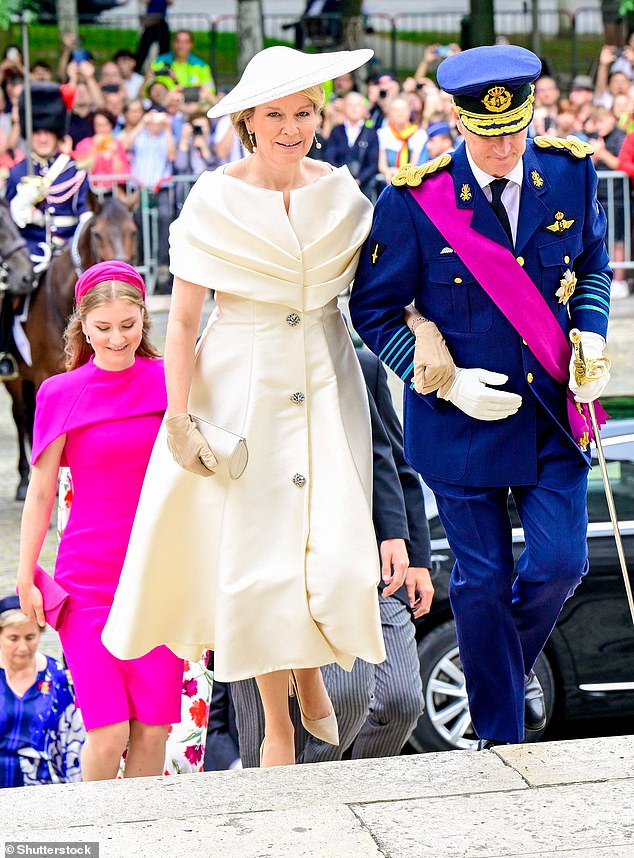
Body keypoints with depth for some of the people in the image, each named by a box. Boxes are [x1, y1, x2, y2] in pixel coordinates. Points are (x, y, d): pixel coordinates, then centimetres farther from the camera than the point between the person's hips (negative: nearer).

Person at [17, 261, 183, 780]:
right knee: (108, 733, -8)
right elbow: (41, 493, 4)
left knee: (153, 730, 0)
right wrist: (25, 578, 4)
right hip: (89, 578, -2)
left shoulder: (170, 380, 4)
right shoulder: (62, 394, -1)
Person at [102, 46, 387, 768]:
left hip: (325, 384, 2)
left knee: (337, 552, -7)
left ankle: (313, 673, 26)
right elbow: (182, 321, -5)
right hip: (243, 389, -2)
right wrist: (179, 417, -9)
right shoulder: (214, 200, -5)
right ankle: (277, 721, 23)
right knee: (254, 553, 2)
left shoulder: (341, 193, 3)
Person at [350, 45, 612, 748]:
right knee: (483, 580, 6)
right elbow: (372, 308, -5)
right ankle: (502, 740, 23)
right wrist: (445, 380, -14)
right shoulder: (414, 200, -13)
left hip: (553, 408, 3)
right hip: (462, 415, -3)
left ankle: (515, 661, 35)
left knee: (561, 560, 0)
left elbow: (593, 264, 15)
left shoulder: (570, 175, -2)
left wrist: (591, 343, -1)